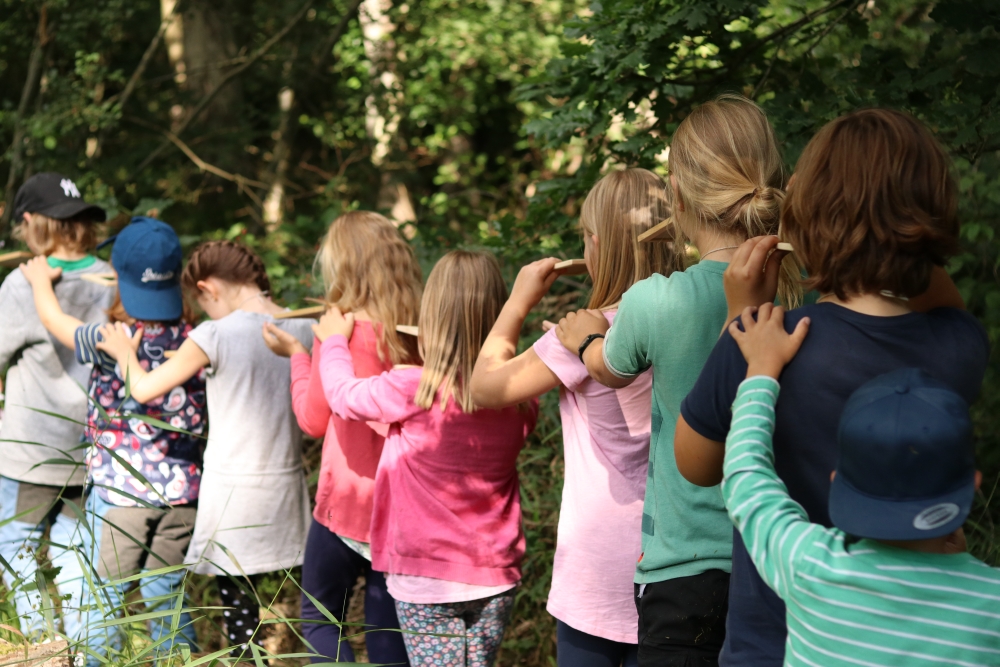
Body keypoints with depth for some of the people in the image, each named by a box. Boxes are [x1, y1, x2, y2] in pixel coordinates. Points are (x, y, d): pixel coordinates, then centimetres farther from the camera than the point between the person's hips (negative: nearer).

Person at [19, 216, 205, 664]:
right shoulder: (193, 339, -7)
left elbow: (52, 318, 0)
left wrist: (41, 278, 20)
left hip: (120, 491, -4)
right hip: (181, 490, 4)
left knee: (103, 597, 10)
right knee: (168, 595, 16)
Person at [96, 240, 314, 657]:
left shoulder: (215, 335, -14)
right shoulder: (305, 330, 0)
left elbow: (144, 389, -7)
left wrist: (126, 355, 14)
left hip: (233, 491, -5)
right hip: (285, 487, 5)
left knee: (239, 610, 4)